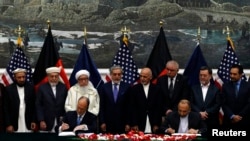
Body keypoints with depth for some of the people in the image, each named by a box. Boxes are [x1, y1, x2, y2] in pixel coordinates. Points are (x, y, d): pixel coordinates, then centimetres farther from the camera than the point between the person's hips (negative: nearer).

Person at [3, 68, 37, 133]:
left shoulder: (31, 88, 4)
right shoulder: (8, 89, 0)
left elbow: (34, 106, 7)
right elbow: (6, 108, 0)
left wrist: (34, 121, 1)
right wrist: (8, 125, -5)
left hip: (28, 126, 1)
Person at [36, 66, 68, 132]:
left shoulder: (63, 87, 7)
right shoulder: (42, 88, 3)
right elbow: (38, 106, 1)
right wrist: (41, 121, -6)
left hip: (61, 122, 1)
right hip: (46, 123, -1)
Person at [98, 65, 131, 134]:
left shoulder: (127, 87, 2)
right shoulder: (104, 87, 5)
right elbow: (101, 106, 5)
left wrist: (128, 123, -2)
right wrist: (102, 122, -1)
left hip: (122, 122, 0)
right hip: (108, 123, 1)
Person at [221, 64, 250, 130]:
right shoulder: (225, 86, 6)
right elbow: (224, 104, 1)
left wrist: (240, 116, -9)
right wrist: (232, 116, -10)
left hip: (244, 121, -1)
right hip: (229, 120, 1)